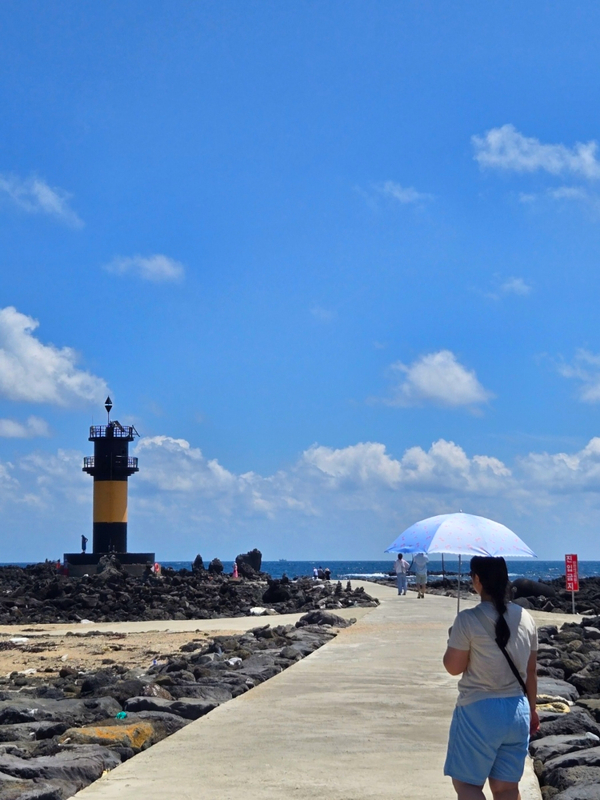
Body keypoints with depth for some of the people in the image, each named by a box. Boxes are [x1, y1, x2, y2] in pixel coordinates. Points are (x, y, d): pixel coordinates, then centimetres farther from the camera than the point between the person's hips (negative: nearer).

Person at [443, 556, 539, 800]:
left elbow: (453, 667, -7)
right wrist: (532, 709, 22)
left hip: (479, 711, -5)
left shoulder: (468, 620, -15)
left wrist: (453, 640, 12)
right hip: (517, 711, 5)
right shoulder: (526, 618, 2)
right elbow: (530, 672, 11)